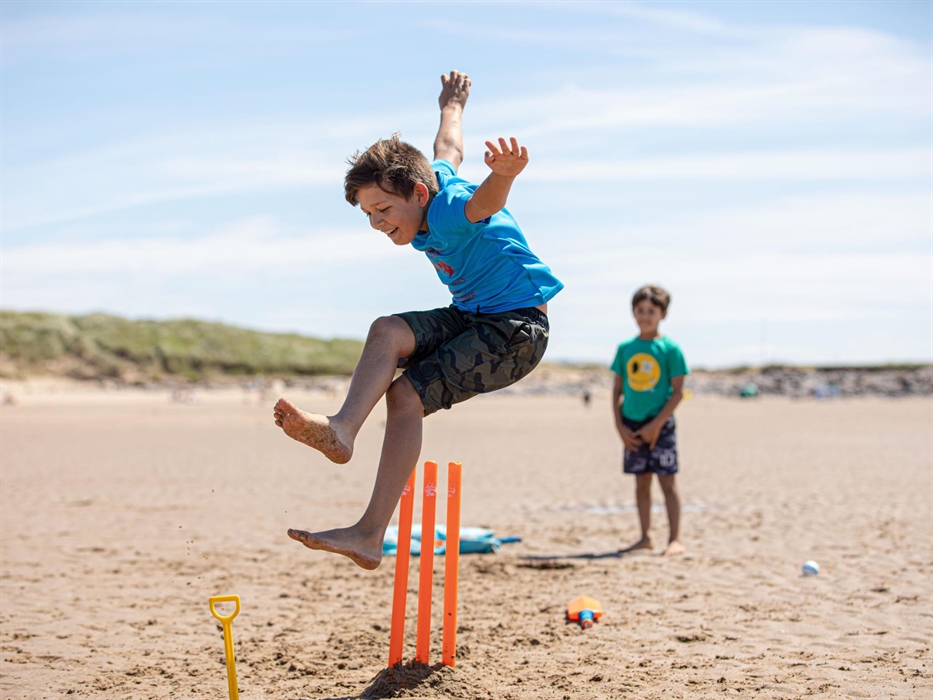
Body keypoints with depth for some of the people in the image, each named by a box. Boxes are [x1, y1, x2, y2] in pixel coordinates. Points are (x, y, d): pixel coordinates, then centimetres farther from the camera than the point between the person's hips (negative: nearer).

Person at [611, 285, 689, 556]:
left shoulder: (670, 348, -5)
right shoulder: (626, 348, 7)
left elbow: (678, 391, -7)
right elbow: (617, 389, 10)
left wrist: (656, 424, -14)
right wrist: (620, 426, 0)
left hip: (660, 424, -4)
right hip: (632, 424, 4)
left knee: (668, 481, -3)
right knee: (641, 481, 10)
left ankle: (675, 539, 2)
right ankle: (645, 537, 18)